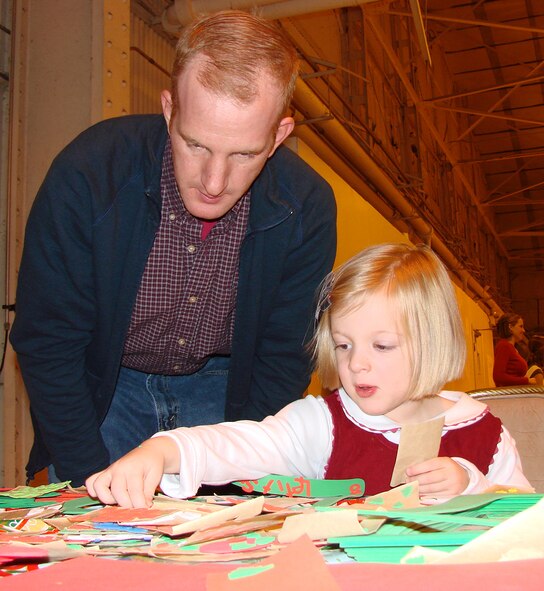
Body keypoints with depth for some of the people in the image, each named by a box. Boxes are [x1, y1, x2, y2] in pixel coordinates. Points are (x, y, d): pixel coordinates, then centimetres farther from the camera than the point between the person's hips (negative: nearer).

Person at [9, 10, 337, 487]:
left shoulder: (307, 208, -20)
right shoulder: (86, 174, -26)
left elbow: (285, 358, -9)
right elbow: (47, 345, -17)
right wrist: (94, 483, -20)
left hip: (224, 385, 1)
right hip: (104, 385, 0)